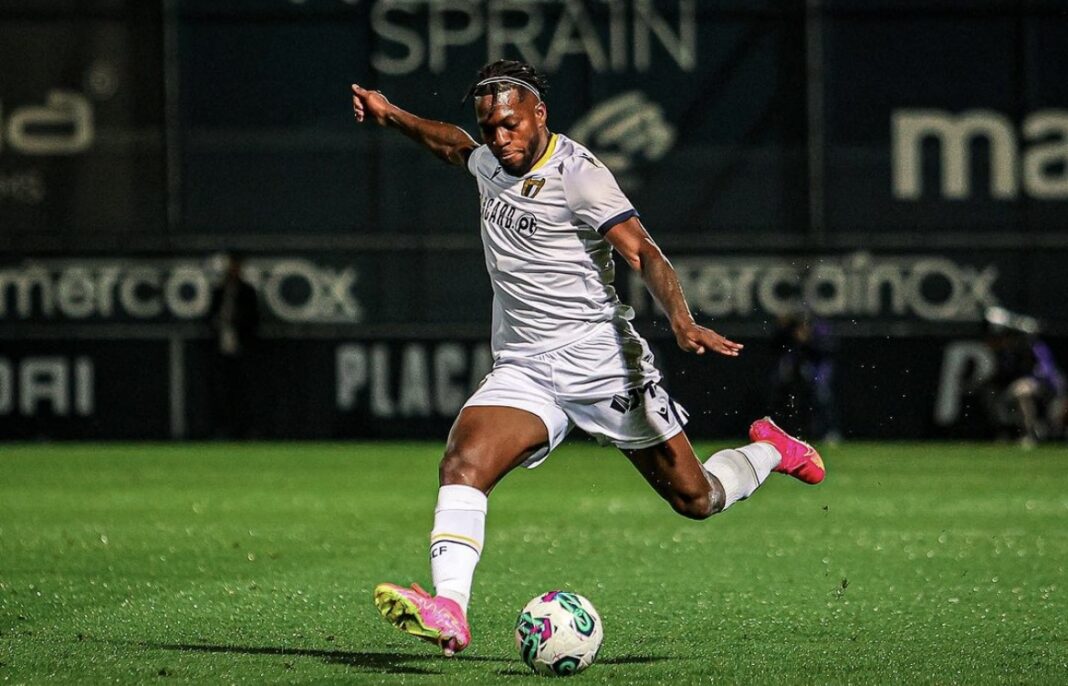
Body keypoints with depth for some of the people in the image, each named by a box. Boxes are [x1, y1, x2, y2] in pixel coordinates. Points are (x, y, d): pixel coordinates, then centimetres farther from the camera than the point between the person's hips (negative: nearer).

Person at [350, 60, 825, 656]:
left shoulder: (576, 173, -13)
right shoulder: (491, 163, 8)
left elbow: (643, 252, -23)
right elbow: (454, 144, 35)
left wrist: (682, 321, -38)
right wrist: (391, 115, 28)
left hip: (602, 360, -5)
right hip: (523, 371, 5)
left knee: (696, 500, 3)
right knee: (462, 465, -23)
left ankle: (770, 451, 35)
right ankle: (449, 611, -37)